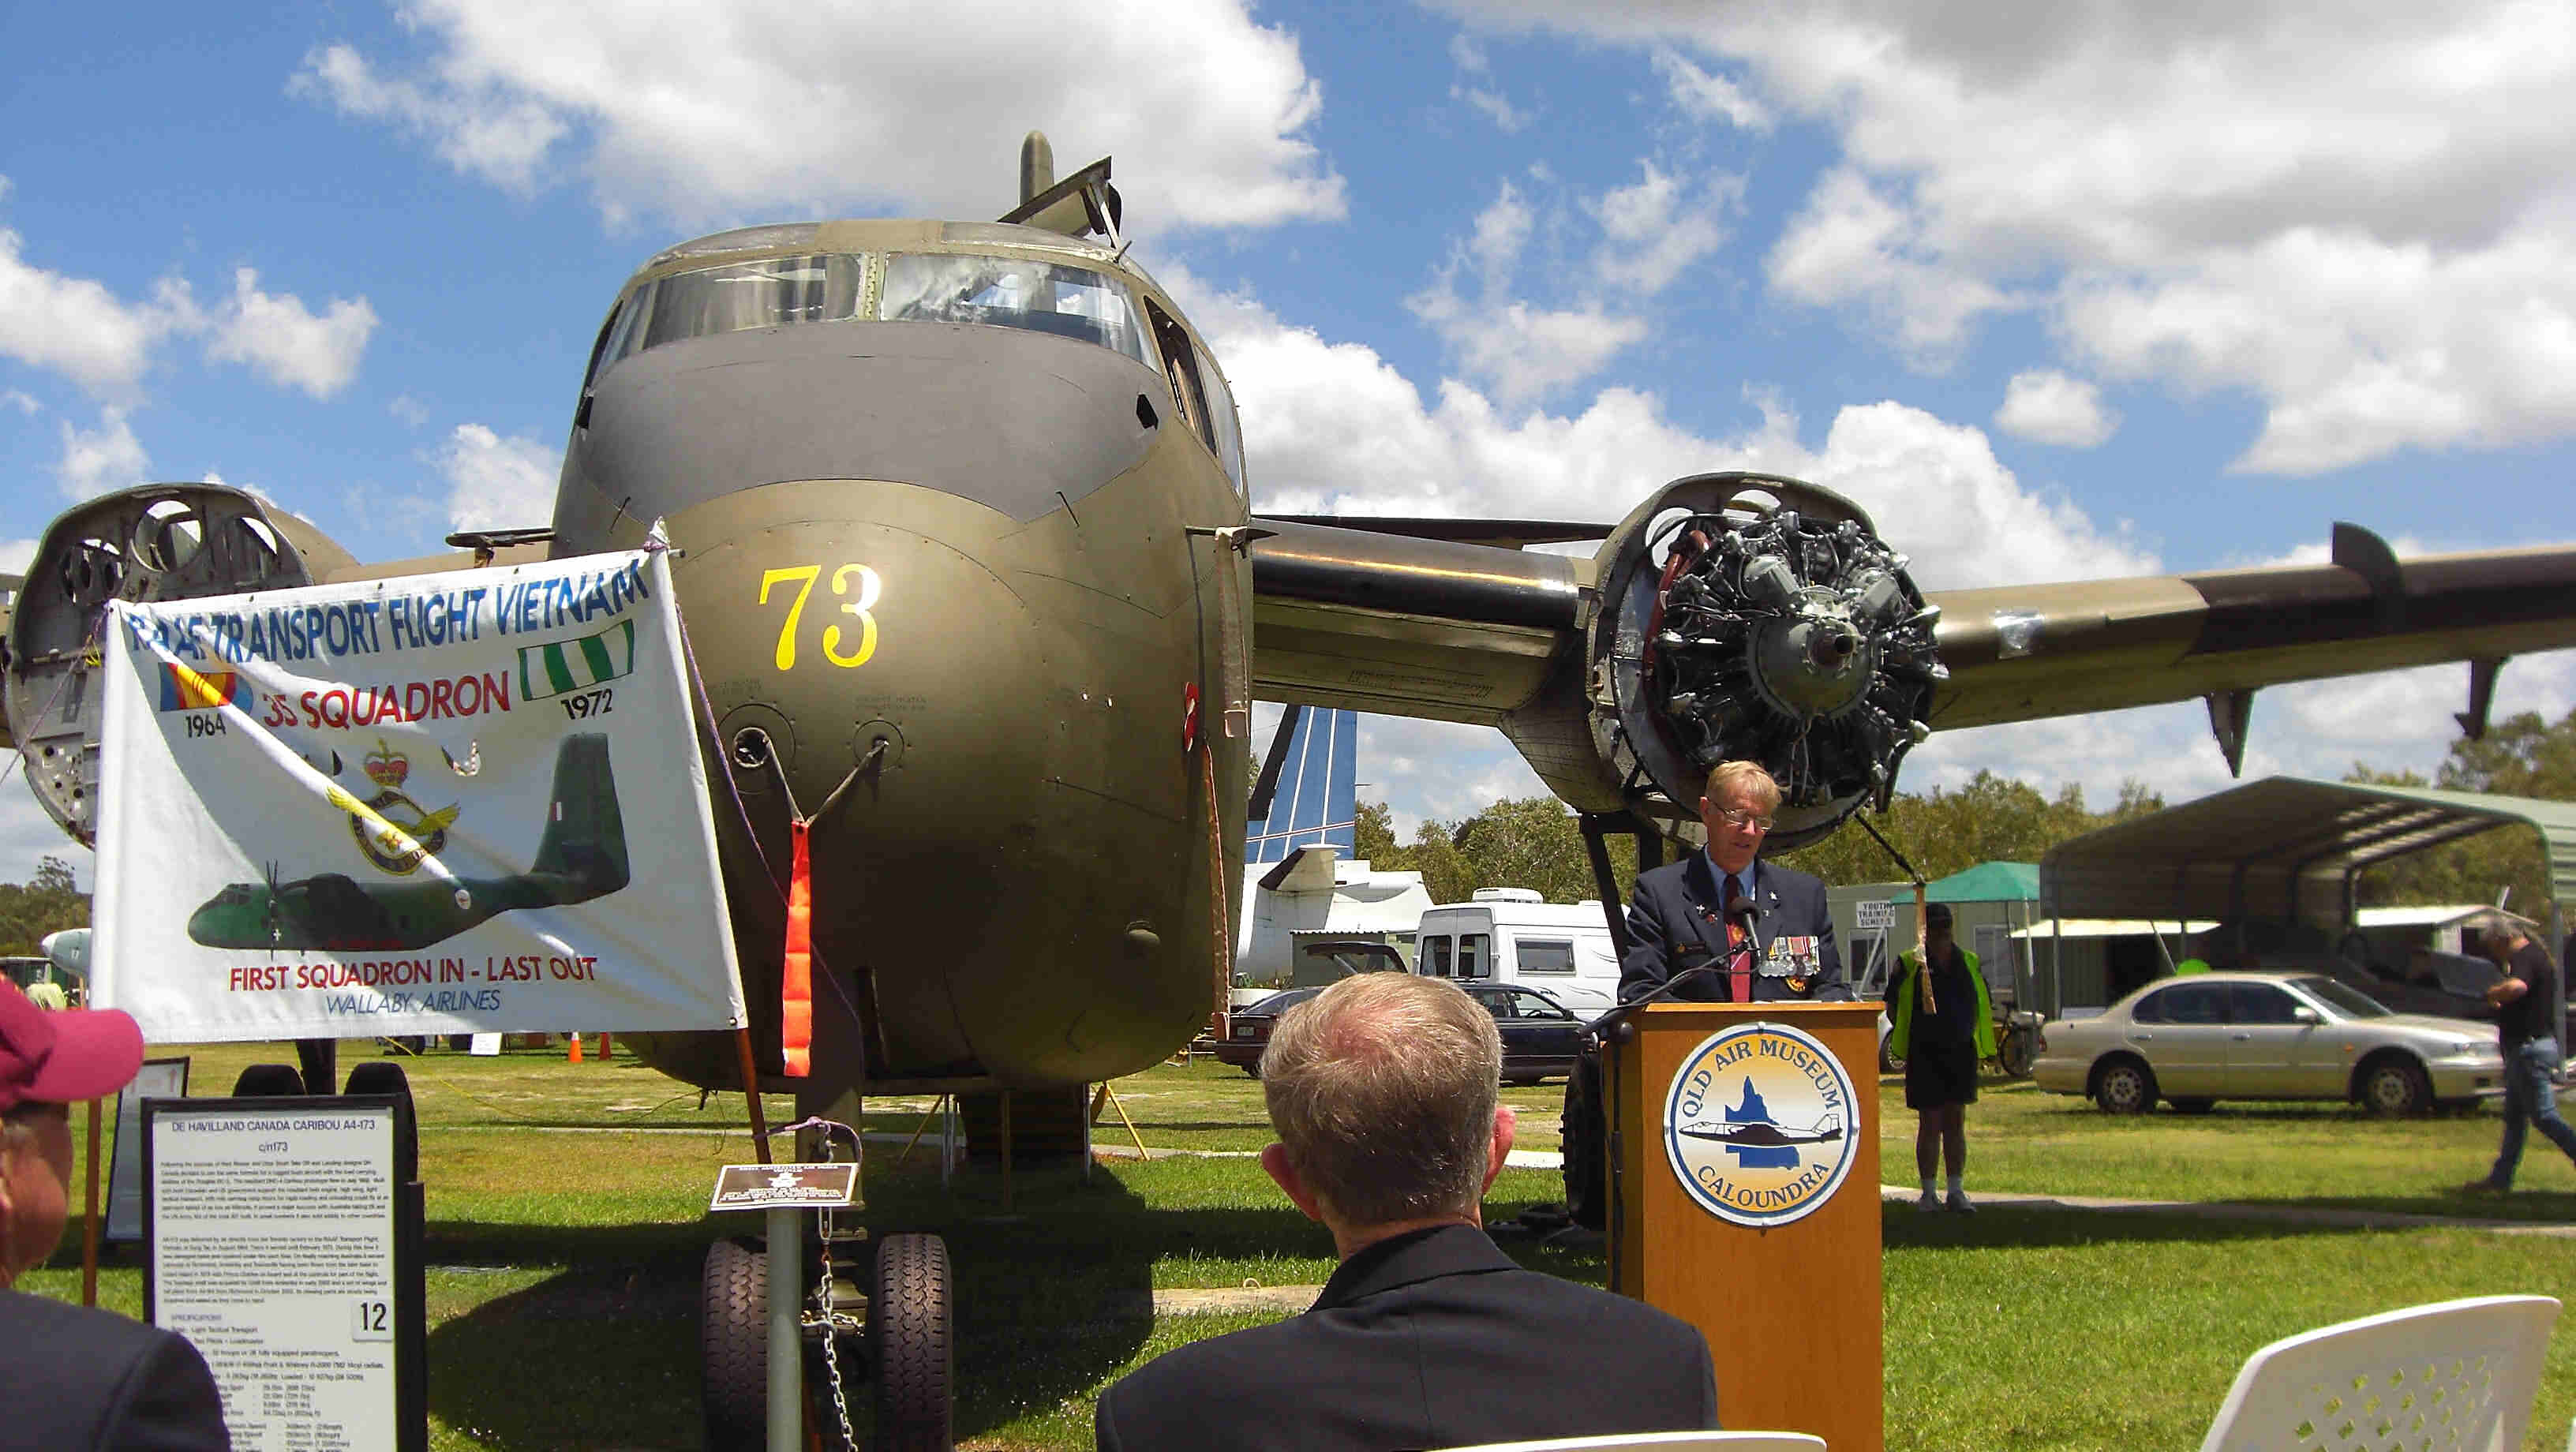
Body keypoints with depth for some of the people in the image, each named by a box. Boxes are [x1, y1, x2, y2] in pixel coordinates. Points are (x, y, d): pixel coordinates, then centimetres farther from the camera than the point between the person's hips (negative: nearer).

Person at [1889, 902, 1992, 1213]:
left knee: (1956, 1122, 6)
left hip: (1961, 1054, 3)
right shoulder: (1909, 964, 0)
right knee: (1930, 1123, -1)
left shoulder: (1970, 963, 11)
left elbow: (1984, 1004, 16)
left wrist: (1976, 1038, 5)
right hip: (1925, 1056, -3)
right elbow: (1893, 1005, 2)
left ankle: (1956, 1191, 13)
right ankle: (1928, 1193, 7)